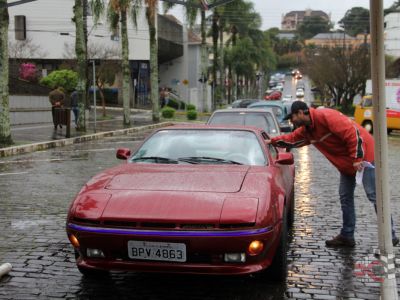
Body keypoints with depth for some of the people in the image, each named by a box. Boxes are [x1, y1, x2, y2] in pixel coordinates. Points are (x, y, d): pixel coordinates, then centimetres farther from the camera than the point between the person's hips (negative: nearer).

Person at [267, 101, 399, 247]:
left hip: (363, 155, -10)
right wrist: (273, 141, 20)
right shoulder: (306, 130, 8)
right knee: (345, 197, 12)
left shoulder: (326, 116, -22)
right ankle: (347, 236, 20)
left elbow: (351, 132, -26)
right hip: (346, 163, 10)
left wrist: (357, 158, -25)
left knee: (374, 195, -9)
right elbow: (292, 139, 25)